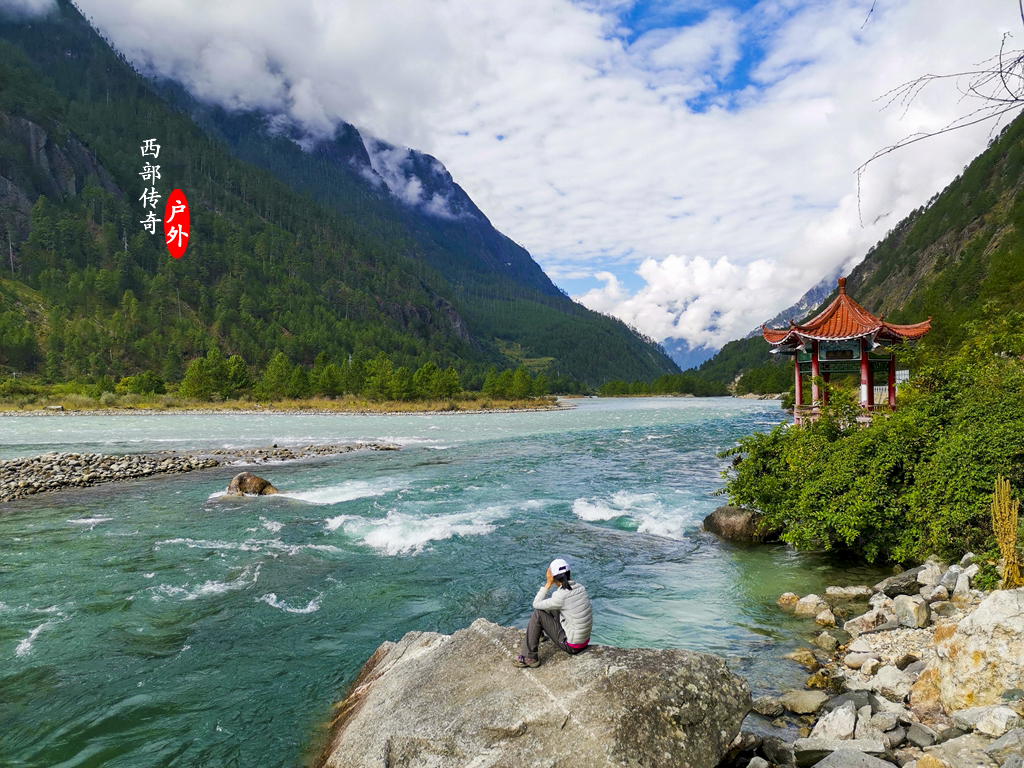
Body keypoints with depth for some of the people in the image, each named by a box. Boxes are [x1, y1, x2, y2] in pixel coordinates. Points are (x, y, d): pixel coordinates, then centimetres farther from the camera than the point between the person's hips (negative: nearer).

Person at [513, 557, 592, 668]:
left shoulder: (561, 597, -23)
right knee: (549, 606, 18)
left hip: (572, 646, -7)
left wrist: (548, 584, -9)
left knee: (538, 613, -3)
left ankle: (529, 658, 3)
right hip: (585, 640, 8)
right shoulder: (581, 587, -3)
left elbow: (536, 604, -8)